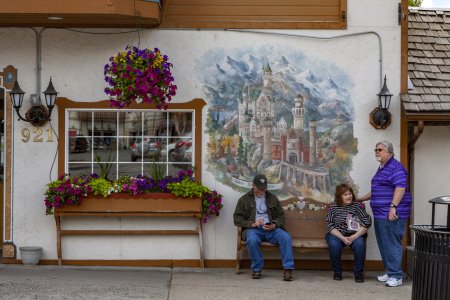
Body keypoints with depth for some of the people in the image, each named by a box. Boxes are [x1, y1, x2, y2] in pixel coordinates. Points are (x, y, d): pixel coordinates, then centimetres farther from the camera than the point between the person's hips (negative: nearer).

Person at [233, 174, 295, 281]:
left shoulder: (272, 198, 18)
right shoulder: (244, 199, 11)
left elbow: (281, 216, 16)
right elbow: (237, 219, 4)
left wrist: (274, 225, -7)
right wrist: (252, 224, -13)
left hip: (271, 229, 2)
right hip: (253, 229, -2)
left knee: (286, 237, -29)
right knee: (252, 240, -38)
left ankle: (288, 269, -29)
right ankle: (256, 269, -20)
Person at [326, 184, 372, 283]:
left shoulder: (357, 206, -4)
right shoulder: (334, 207, -2)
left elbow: (367, 223, -10)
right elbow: (330, 226, -7)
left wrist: (354, 237, -20)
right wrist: (342, 238, -21)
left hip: (355, 235, 0)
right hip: (337, 235, 0)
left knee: (359, 244, -33)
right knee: (334, 244, -33)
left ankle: (358, 273, -15)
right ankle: (337, 272, -11)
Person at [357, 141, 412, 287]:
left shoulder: (396, 168, -10)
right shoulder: (381, 169, 21)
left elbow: (400, 188, -21)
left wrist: (393, 207, -28)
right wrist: (361, 199, 33)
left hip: (391, 214, -10)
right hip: (380, 214, 10)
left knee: (392, 244, -10)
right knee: (384, 245, 12)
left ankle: (396, 276, -8)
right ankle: (389, 272, 20)